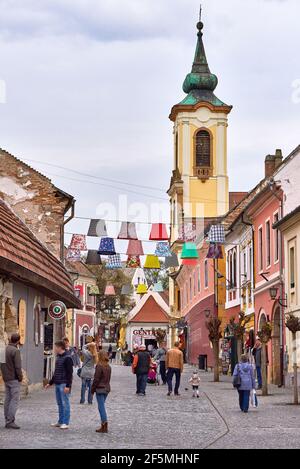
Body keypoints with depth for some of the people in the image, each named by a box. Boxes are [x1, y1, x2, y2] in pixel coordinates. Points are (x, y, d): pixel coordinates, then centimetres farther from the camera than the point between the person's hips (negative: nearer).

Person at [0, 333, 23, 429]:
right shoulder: (15, 351, -16)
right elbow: (18, 366, -19)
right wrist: (20, 377, -7)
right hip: (14, 379, -8)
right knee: (15, 400, -6)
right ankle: (10, 421, -11)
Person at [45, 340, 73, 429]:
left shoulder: (67, 358, -12)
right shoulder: (58, 357, 16)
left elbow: (69, 373, -16)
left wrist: (68, 386, -21)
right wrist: (50, 383, 24)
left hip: (64, 385, -9)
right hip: (57, 384, 9)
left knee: (65, 403, -6)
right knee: (60, 404, 12)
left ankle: (65, 423, -4)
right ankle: (60, 422, 17)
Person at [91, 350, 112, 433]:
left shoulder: (99, 366, -16)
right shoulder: (108, 367, 8)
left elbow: (96, 379, -15)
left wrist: (93, 389, -6)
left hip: (100, 389, -8)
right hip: (107, 388, 8)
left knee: (101, 407, -5)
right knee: (102, 406, 17)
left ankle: (104, 427, -9)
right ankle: (103, 425, 19)